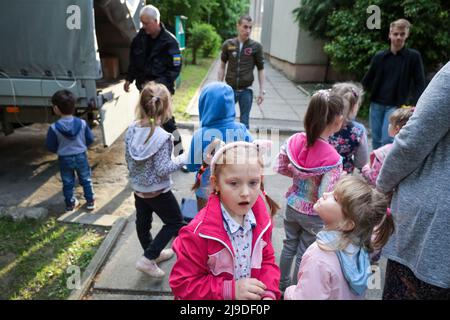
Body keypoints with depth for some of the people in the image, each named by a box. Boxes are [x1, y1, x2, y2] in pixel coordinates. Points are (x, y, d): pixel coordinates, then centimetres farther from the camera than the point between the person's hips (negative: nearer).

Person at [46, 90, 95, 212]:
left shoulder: (54, 128, -19)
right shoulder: (82, 123, -14)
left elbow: (51, 147, -9)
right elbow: (90, 139, -3)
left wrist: (60, 150, 12)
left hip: (64, 159, -1)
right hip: (81, 156, 1)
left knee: (67, 183, 16)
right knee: (86, 180, 16)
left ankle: (70, 204, 27)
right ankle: (90, 202, 23)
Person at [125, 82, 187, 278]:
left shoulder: (132, 130, -6)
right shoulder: (162, 137, -26)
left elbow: (129, 160, 4)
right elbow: (163, 169, -25)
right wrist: (182, 159, -12)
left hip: (137, 187, 7)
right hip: (157, 191, -7)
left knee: (142, 222, 21)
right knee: (175, 222, 12)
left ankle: (154, 253, 43)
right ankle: (148, 259, 10)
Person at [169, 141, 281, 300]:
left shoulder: (261, 220, -14)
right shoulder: (198, 232, -29)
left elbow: (267, 259, 0)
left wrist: (268, 292, -16)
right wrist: (231, 290, -29)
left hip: (254, 295, 4)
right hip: (223, 294, -4)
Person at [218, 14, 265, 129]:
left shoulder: (256, 46, -3)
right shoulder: (228, 44, -1)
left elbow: (260, 69, 3)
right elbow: (222, 66, 7)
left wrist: (262, 91, -2)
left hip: (246, 91, -1)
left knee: (244, 122, 5)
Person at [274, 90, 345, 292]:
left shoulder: (295, 140, -14)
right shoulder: (333, 159, -29)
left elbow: (279, 167, -3)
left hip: (293, 206, 5)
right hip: (313, 215, -5)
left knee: (289, 246, 26)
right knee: (304, 255, 19)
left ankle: (282, 283, 48)